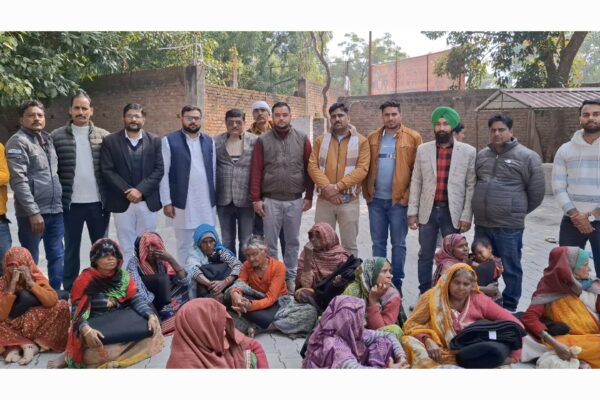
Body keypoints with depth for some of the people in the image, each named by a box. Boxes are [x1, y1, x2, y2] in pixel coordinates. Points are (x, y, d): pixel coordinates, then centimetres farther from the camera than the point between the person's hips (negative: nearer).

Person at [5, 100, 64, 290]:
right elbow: (19, 180, -16)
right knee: (30, 260, 4)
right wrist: (33, 212, -20)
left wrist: (60, 202, 14)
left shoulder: (47, 138, 14)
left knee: (57, 256, 12)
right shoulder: (18, 142, -8)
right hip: (32, 212, -7)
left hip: (55, 210, 7)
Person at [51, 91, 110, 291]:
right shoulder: (57, 136, 0)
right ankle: (69, 291, 24)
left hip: (98, 202, 1)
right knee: (71, 248, 12)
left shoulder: (104, 136, 3)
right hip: (71, 203, -1)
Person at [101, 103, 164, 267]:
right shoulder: (110, 141, 3)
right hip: (122, 202, -1)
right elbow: (107, 170, -4)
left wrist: (140, 190, -13)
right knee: (126, 247, 6)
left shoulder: (154, 141, 5)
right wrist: (127, 191, -13)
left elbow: (159, 170, -2)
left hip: (148, 202, 1)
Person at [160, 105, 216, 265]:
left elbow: (213, 171, 11)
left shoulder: (209, 141, 10)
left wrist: (215, 197, 9)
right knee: (184, 245, 8)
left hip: (207, 203, 3)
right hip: (182, 203, -3)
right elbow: (163, 173, -3)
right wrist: (166, 202, -8)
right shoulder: (169, 141, -1)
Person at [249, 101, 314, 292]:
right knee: (270, 242, 6)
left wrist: (309, 196, 0)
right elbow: (256, 171, -1)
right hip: (270, 200, -1)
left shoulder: (302, 139, 2)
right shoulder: (263, 140, 0)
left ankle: (290, 276, 25)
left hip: (295, 200, 1)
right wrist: (256, 198, -5)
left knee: (292, 241, 11)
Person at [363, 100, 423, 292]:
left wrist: (408, 196, -9)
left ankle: (397, 283, 19)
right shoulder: (372, 138, 8)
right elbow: (365, 168, 10)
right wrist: (367, 192, 3)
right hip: (376, 200, 3)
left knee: (398, 244, 7)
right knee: (378, 243, 11)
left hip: (398, 200, -3)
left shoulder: (413, 138, -2)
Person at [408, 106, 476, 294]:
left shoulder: (468, 151, -2)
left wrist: (466, 216, -6)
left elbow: (471, 186, -2)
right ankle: (424, 296, 24)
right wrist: (413, 211, 0)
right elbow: (416, 182, 5)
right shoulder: (423, 149, 4)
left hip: (453, 213, -1)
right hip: (428, 211, 2)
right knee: (425, 256, 10)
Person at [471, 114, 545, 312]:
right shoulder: (481, 155, 9)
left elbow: (536, 192, -1)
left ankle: (509, 307, 23)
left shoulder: (527, 157, -6)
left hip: (509, 225, -5)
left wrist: (518, 211, 7)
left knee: (511, 268, 7)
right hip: (482, 224, 5)